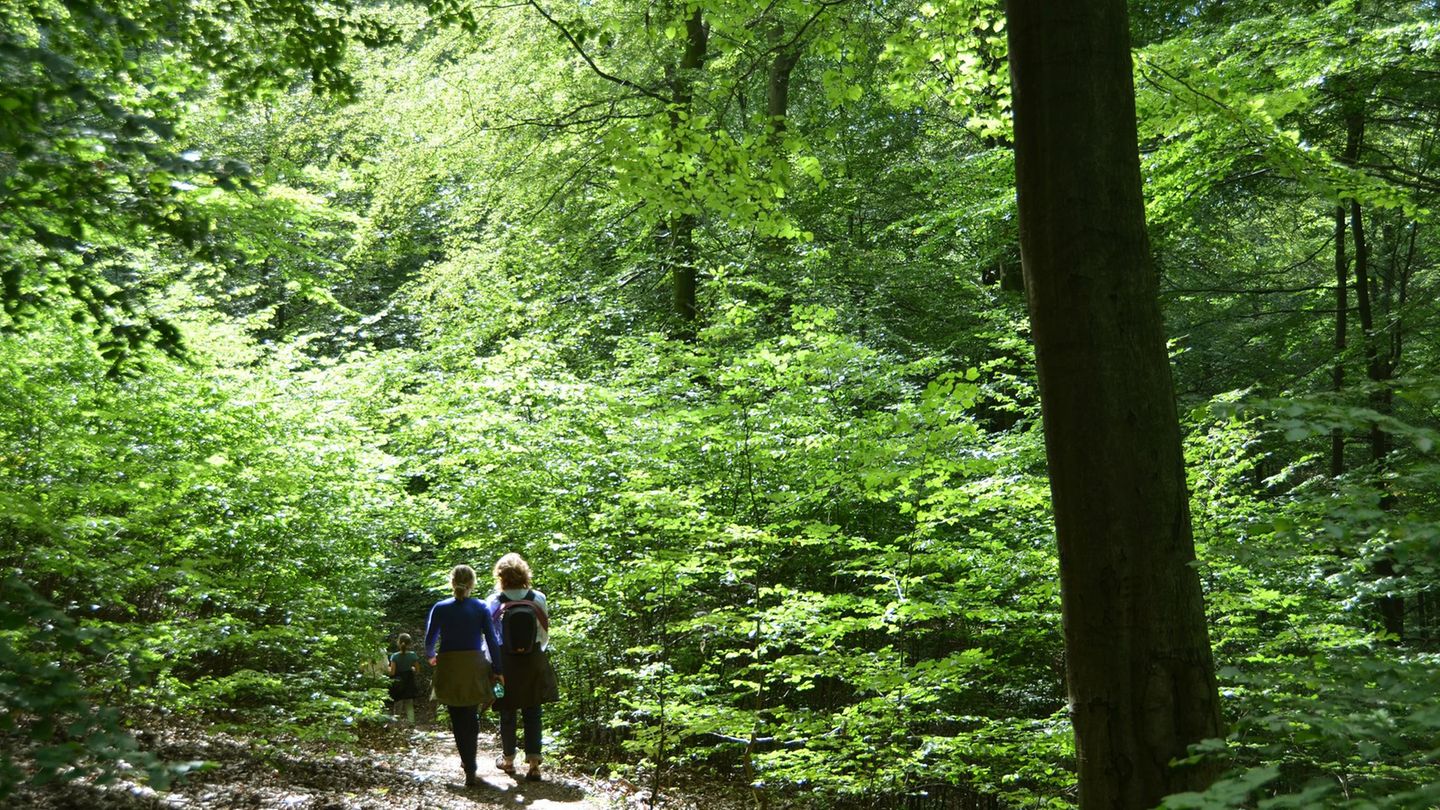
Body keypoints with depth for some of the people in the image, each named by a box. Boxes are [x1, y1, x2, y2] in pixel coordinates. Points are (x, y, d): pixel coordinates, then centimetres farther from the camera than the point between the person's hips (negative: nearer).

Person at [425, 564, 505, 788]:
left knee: (458, 719, 5)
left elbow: (429, 640, 5)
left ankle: (470, 769, -1)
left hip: (449, 668, -1)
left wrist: (431, 656, 26)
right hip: (475, 667, 1)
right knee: (472, 717, 17)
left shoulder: (440, 608, -1)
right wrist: (498, 669, 1)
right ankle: (469, 762, 22)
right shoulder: (481, 608, -2)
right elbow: (492, 640, -4)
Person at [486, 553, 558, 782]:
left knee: (507, 712, 13)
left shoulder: (494, 601, -9)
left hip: (505, 661, -1)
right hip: (534, 660, 1)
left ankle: (508, 759, 26)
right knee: (532, 712, 5)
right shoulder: (538, 599, -5)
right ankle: (534, 763, 0)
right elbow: (544, 633, 0)